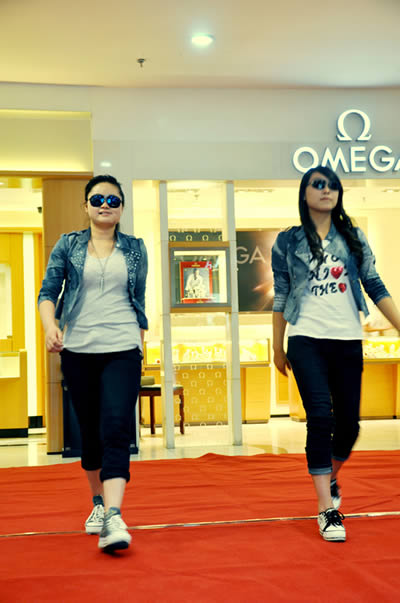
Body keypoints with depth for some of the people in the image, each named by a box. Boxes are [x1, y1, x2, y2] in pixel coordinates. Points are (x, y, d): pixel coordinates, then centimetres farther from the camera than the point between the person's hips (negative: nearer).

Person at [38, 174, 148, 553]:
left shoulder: (135, 249, 10)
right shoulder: (67, 246, 7)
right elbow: (48, 291, 1)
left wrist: (142, 344, 16)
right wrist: (50, 325, -18)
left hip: (122, 351, -1)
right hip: (78, 351, 1)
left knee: (116, 428, -15)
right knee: (89, 432, 10)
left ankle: (113, 517, -22)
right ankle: (98, 501, 31)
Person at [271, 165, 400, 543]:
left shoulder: (353, 238, 9)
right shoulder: (287, 242, 5)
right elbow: (280, 298, 8)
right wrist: (278, 347, 8)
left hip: (348, 341, 3)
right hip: (306, 340, -2)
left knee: (348, 423, 5)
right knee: (320, 418, -12)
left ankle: (331, 478, 35)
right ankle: (327, 509, -4)